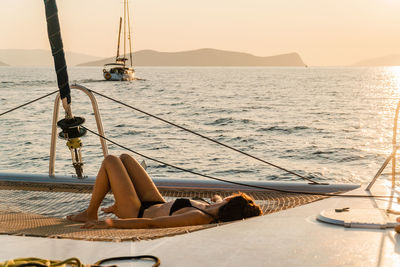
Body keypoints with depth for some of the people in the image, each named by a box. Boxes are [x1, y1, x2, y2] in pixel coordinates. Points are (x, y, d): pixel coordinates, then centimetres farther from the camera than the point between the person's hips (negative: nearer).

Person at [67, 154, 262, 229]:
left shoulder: (199, 218, -41)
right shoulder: (217, 211, -18)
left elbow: (151, 224, -39)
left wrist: (109, 224, -35)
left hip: (139, 213, -8)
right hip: (157, 204, 8)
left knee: (110, 161, 3)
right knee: (124, 158, 18)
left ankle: (90, 214, 19)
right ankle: (117, 206, 37)